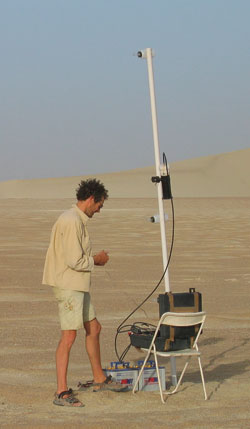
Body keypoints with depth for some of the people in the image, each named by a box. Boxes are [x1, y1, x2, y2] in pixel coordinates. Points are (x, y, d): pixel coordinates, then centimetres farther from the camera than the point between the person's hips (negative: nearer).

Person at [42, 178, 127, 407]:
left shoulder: (78, 220, 15)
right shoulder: (71, 221, -19)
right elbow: (75, 261, -23)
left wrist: (94, 259, 10)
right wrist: (96, 260, -6)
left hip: (78, 286, 11)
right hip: (69, 285, -11)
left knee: (94, 328, 18)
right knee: (69, 336, -10)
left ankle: (99, 379, 32)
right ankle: (62, 393, -9)